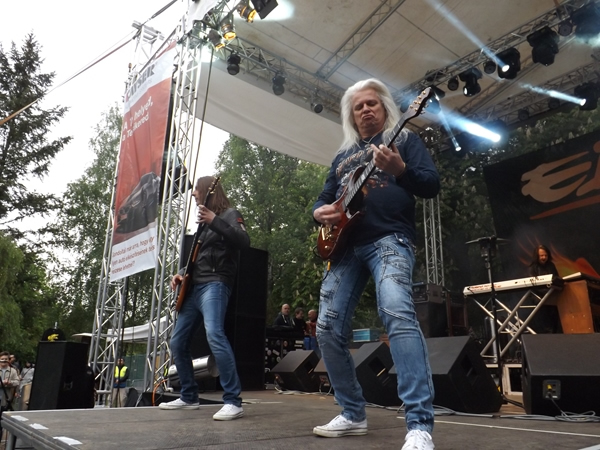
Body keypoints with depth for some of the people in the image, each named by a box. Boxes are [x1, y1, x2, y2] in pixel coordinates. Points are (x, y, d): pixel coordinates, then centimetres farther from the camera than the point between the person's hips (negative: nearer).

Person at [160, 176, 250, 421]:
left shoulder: (229, 214, 1)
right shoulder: (203, 222, 25)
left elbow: (244, 241, -19)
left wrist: (214, 221, -25)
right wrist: (182, 274, 11)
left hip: (215, 284, -9)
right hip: (194, 287, 9)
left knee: (214, 335, -28)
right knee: (178, 342, 9)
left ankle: (233, 401, -25)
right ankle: (189, 397, 22)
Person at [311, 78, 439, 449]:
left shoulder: (405, 139, 11)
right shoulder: (343, 155, 26)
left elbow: (432, 185, -2)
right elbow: (325, 196, 26)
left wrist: (400, 170, -23)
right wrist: (321, 211, 1)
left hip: (389, 239, -5)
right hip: (345, 245, 6)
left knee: (397, 313, -30)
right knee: (329, 329, -1)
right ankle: (353, 414, 15)